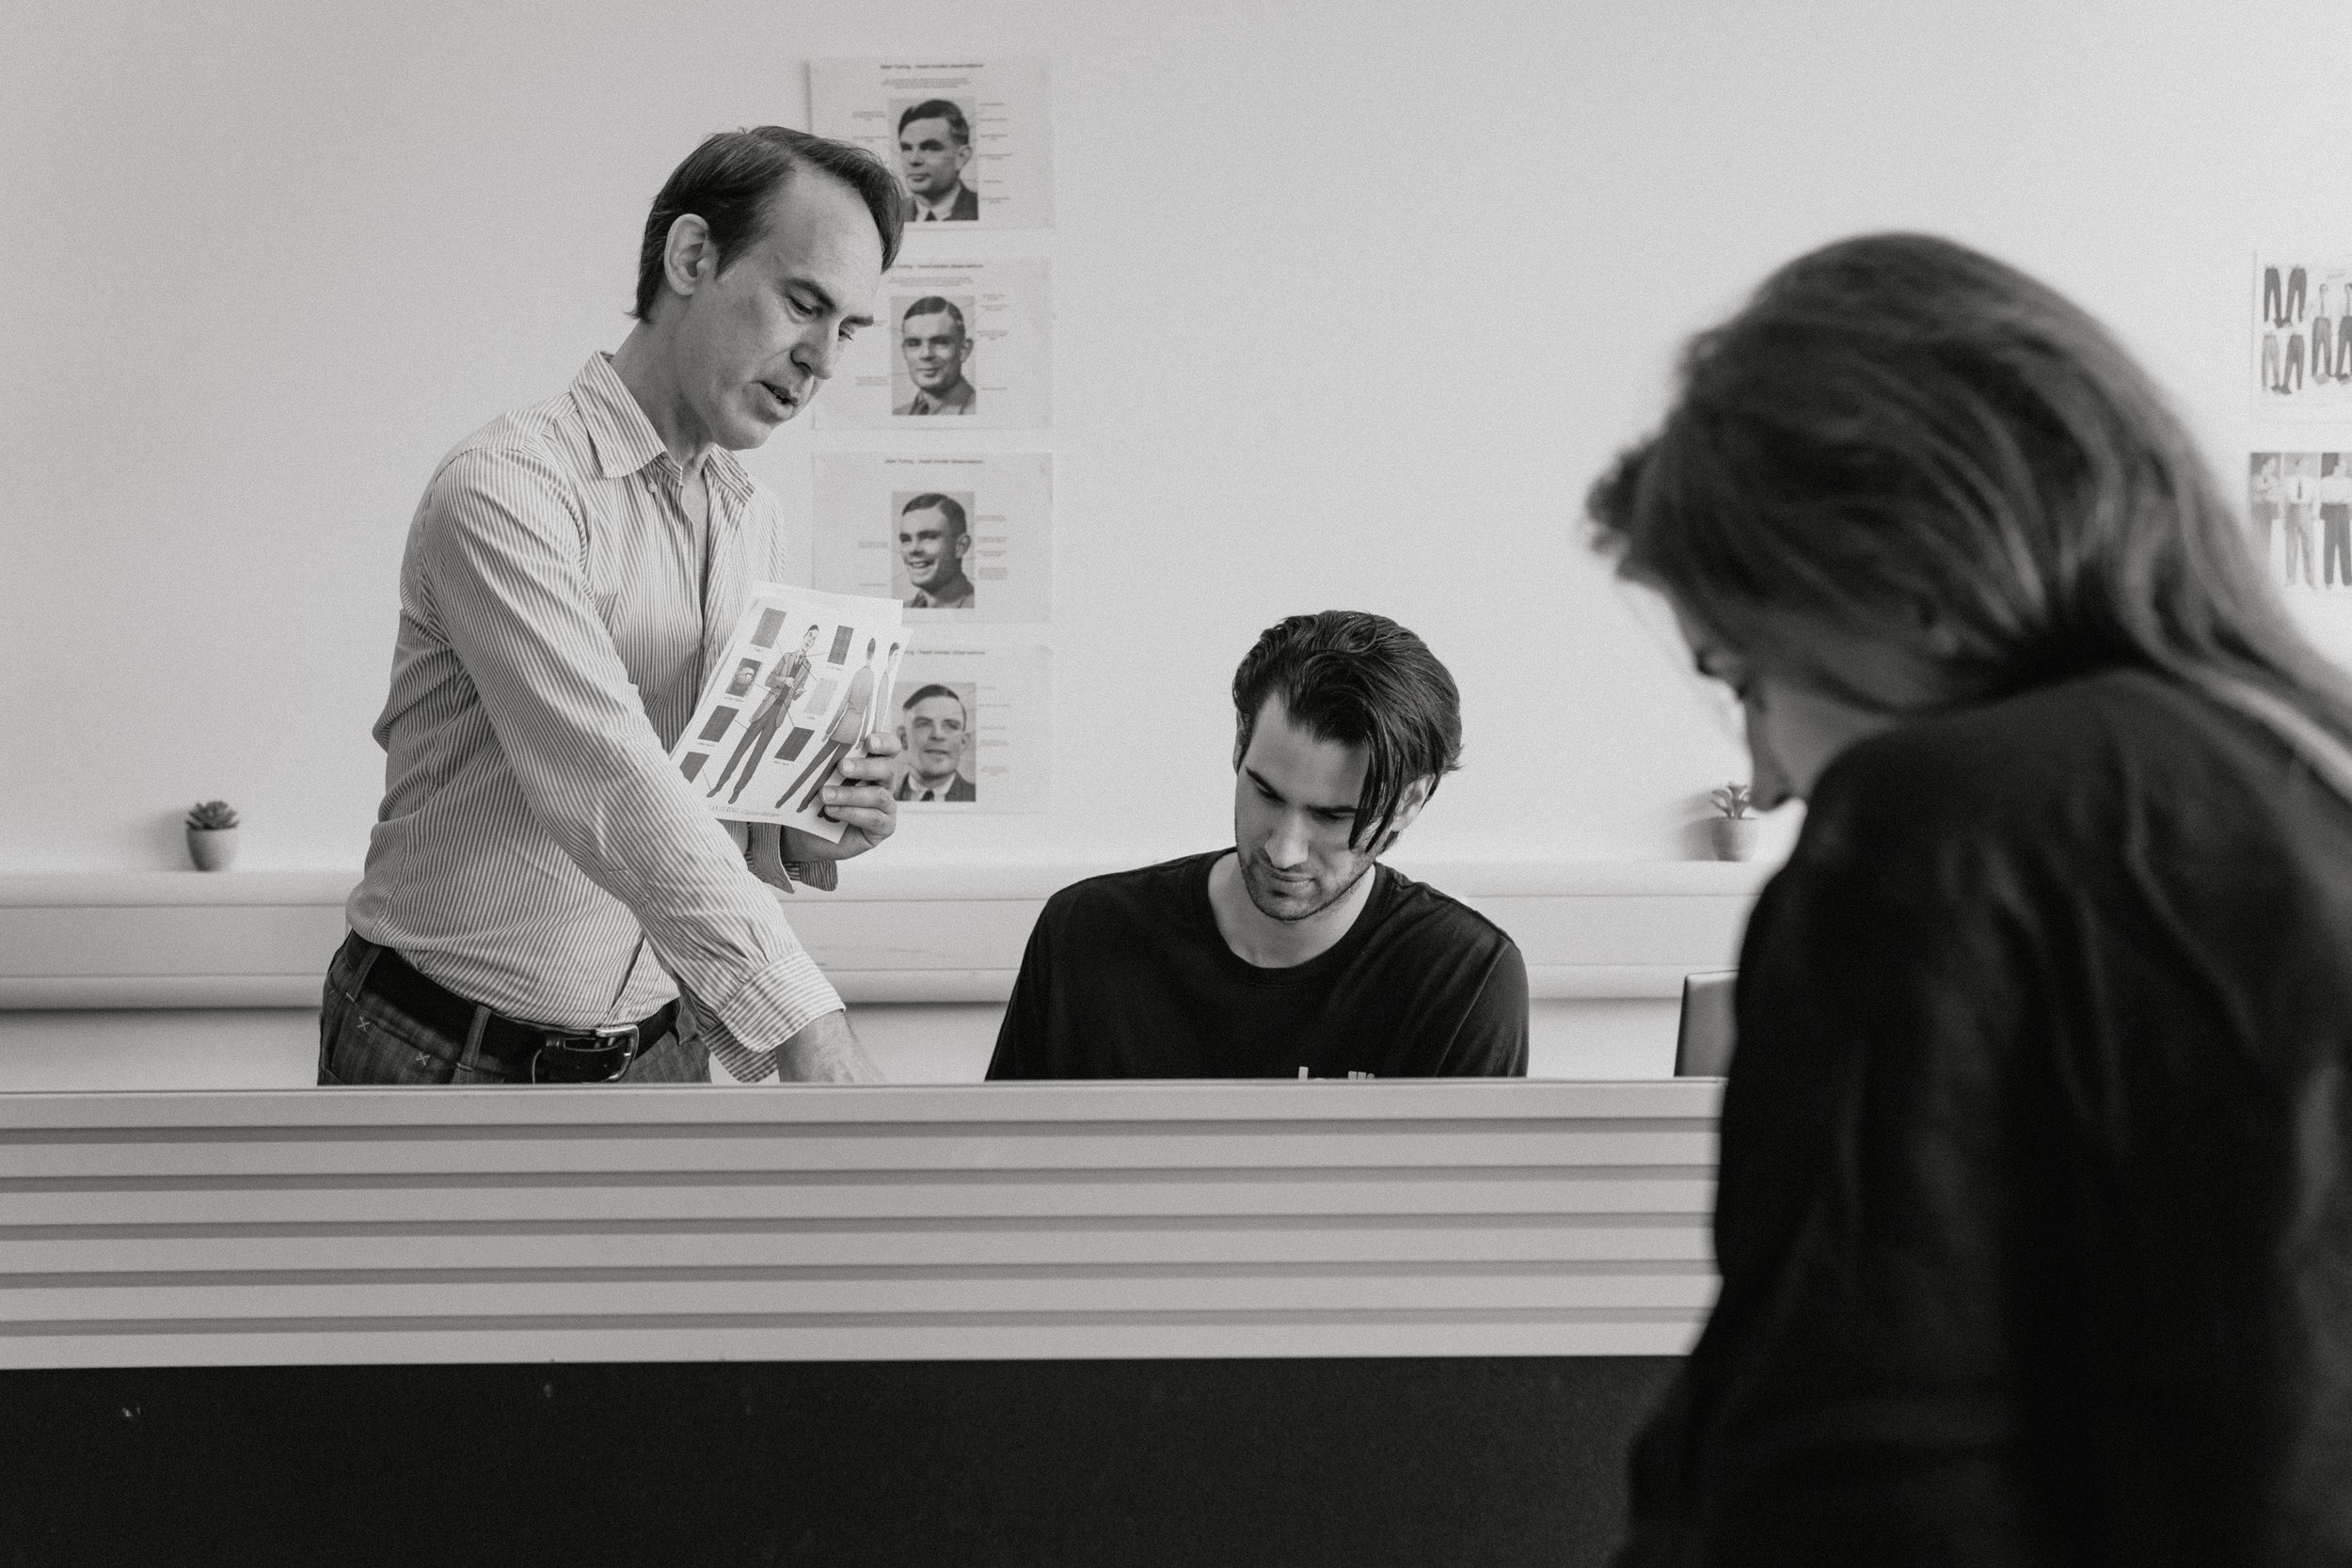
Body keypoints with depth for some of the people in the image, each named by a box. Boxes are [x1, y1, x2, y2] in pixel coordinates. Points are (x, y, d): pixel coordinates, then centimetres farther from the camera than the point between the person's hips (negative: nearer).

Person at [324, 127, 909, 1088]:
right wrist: (811, 1038, -36)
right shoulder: (505, 488, -17)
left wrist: (805, 837, -8)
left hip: (654, 1062, 6)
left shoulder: (754, 522, 9)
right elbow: (611, 790, -29)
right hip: (451, 1060, -6)